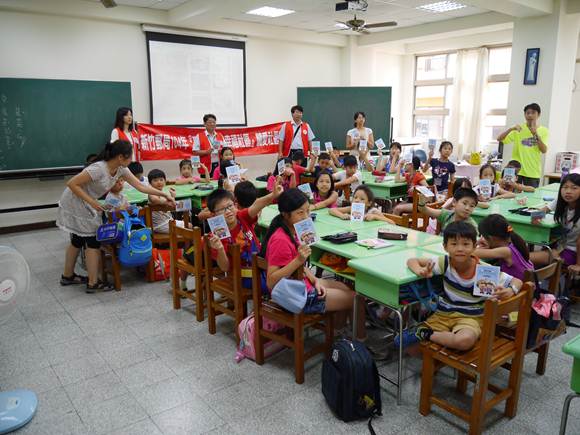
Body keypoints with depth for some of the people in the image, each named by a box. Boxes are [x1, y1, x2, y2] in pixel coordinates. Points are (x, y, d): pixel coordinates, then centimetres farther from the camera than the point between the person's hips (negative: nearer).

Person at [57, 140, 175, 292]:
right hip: (75, 204, -9)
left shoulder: (120, 169, -8)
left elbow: (140, 186, -5)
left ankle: (68, 276, 36)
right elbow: (72, 184, -29)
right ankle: (93, 283, 4)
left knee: (78, 240, 19)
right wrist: (91, 202, -30)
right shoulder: (98, 169, -32)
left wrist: (164, 194, -7)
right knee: (93, 241, -5)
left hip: (84, 205, 9)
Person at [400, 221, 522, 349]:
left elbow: (517, 282, -10)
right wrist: (420, 271, -29)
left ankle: (425, 334, -17)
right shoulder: (445, 262, -12)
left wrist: (509, 291, -34)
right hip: (444, 313, 1)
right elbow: (412, 261, -6)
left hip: (471, 317, -1)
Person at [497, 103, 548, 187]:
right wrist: (511, 129, -19)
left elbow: (544, 150, -9)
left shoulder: (543, 131, 2)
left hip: (533, 173, 0)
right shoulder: (518, 129, 3)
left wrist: (535, 134, -17)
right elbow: (499, 139, -4)